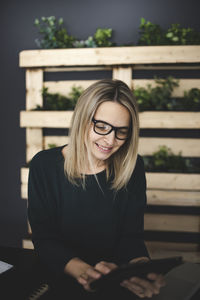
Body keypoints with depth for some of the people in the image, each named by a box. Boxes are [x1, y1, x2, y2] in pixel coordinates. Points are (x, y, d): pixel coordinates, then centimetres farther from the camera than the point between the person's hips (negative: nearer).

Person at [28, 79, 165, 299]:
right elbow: (44, 239, -9)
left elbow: (131, 237, -3)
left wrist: (142, 266, -25)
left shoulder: (133, 168, -3)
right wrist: (84, 271, -27)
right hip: (59, 280, -1)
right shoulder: (44, 166, -8)